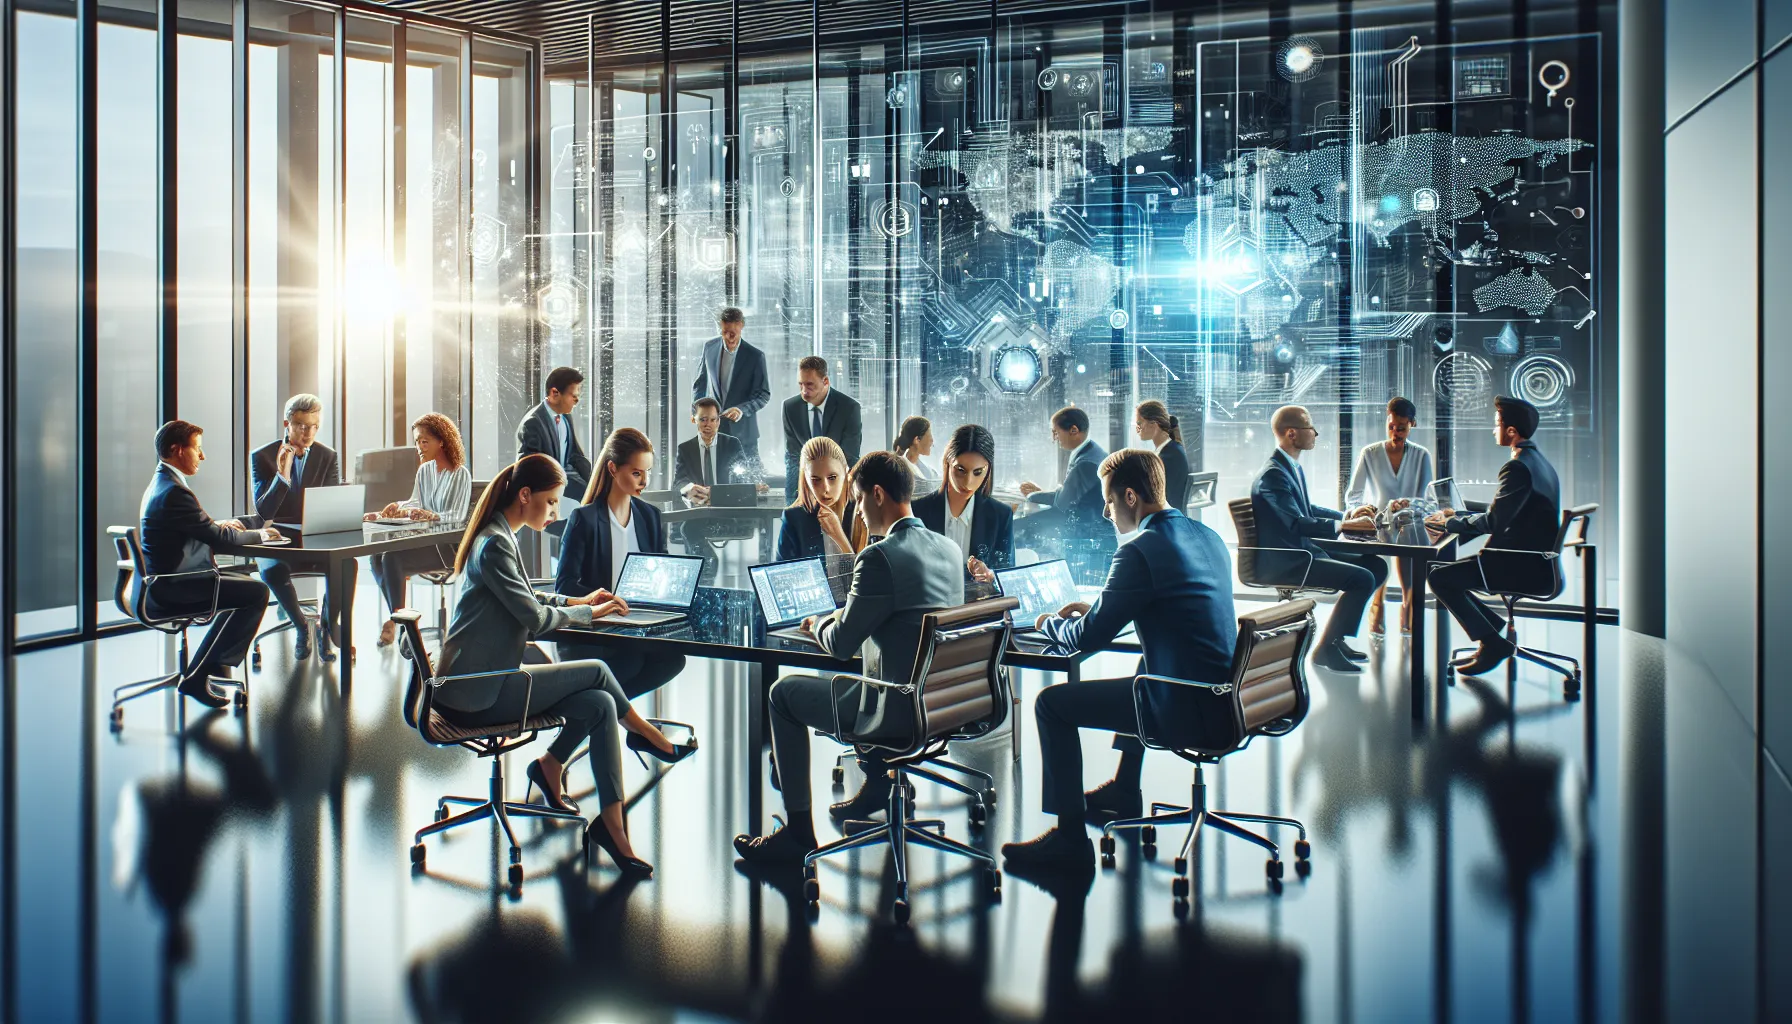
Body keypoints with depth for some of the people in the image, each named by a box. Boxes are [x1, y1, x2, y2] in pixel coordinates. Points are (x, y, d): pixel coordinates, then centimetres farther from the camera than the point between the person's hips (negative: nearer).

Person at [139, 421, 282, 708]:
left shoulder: (160, 484, 13)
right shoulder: (174, 491, -20)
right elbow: (220, 538, -16)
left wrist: (218, 524, 10)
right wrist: (259, 534, -1)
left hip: (161, 584, 11)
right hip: (170, 590, -11)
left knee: (243, 584, 24)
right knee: (256, 592, -14)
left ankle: (214, 662, 27)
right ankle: (198, 676, -7)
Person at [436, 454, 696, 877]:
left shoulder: (500, 537, 14)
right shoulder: (495, 544, -18)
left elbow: (524, 599, 26)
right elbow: (535, 618, -18)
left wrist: (577, 601, 13)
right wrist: (590, 612, -2)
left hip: (481, 681, 10)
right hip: (476, 692, -10)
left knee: (600, 706, -4)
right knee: (596, 671, -8)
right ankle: (650, 738, 12)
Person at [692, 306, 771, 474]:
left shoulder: (755, 356, -11)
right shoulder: (709, 347, 1)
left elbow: (764, 394, -9)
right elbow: (700, 383, 13)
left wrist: (742, 409, -25)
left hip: (742, 430, -3)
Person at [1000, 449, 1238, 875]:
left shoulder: (1139, 551, -18)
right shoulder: (1207, 536, 10)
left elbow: (1088, 637, -13)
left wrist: (1052, 624, 8)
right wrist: (1095, 607, 24)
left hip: (1182, 706, -9)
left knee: (1052, 702, 1)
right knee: (1140, 671, 38)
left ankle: (1070, 837, 6)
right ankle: (1123, 791, 48)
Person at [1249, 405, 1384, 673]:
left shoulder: (1293, 468, 13)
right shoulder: (1273, 475, -19)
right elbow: (1297, 524, -26)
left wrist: (1348, 515, 12)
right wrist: (1343, 525, -22)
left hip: (1302, 551, 10)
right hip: (1283, 563, -10)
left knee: (1376, 565, 9)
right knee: (1362, 579, -21)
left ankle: (1337, 637, 14)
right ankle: (1326, 648, -8)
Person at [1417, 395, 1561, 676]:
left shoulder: (1517, 467, -19)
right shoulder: (1538, 461, 13)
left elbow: (1492, 521, -21)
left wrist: (1449, 523, -7)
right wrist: (1458, 516, 15)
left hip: (1523, 568, -10)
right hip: (1537, 562, 10)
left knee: (1440, 576, -10)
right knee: (1450, 570, 15)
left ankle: (1491, 643, -3)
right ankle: (1490, 633, 15)